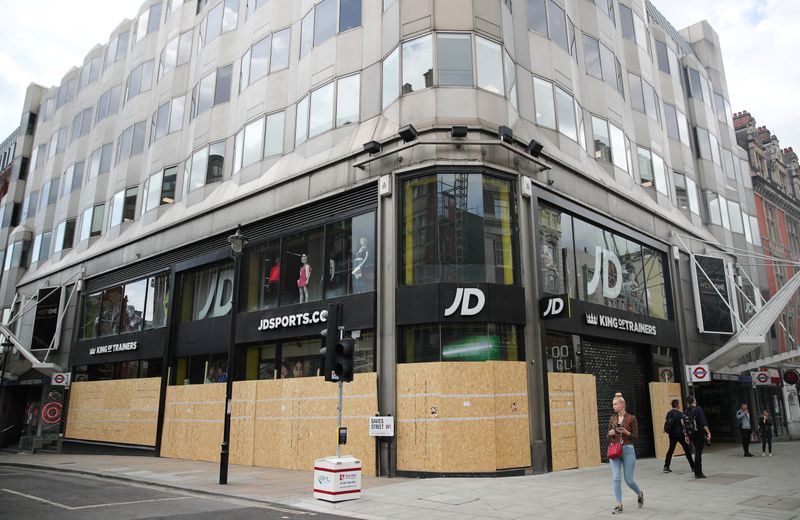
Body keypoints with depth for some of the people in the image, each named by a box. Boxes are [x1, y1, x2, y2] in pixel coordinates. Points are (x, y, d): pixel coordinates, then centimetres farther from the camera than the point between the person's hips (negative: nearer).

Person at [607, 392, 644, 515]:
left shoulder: (631, 418, -5)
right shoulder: (612, 419, 7)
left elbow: (636, 437, -3)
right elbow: (609, 438, 14)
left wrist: (626, 432, -20)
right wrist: (610, 434, -8)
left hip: (628, 450, -3)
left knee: (629, 480, 4)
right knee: (616, 479, -4)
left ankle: (640, 494, 35)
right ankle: (619, 505, 4)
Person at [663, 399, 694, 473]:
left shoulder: (668, 413, 6)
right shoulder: (680, 413, -10)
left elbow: (665, 424, 8)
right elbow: (683, 424, -17)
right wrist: (686, 435, -17)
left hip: (672, 434, 5)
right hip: (680, 434, -5)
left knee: (671, 450, 8)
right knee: (687, 450, 7)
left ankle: (666, 467, 5)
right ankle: (693, 467, 12)